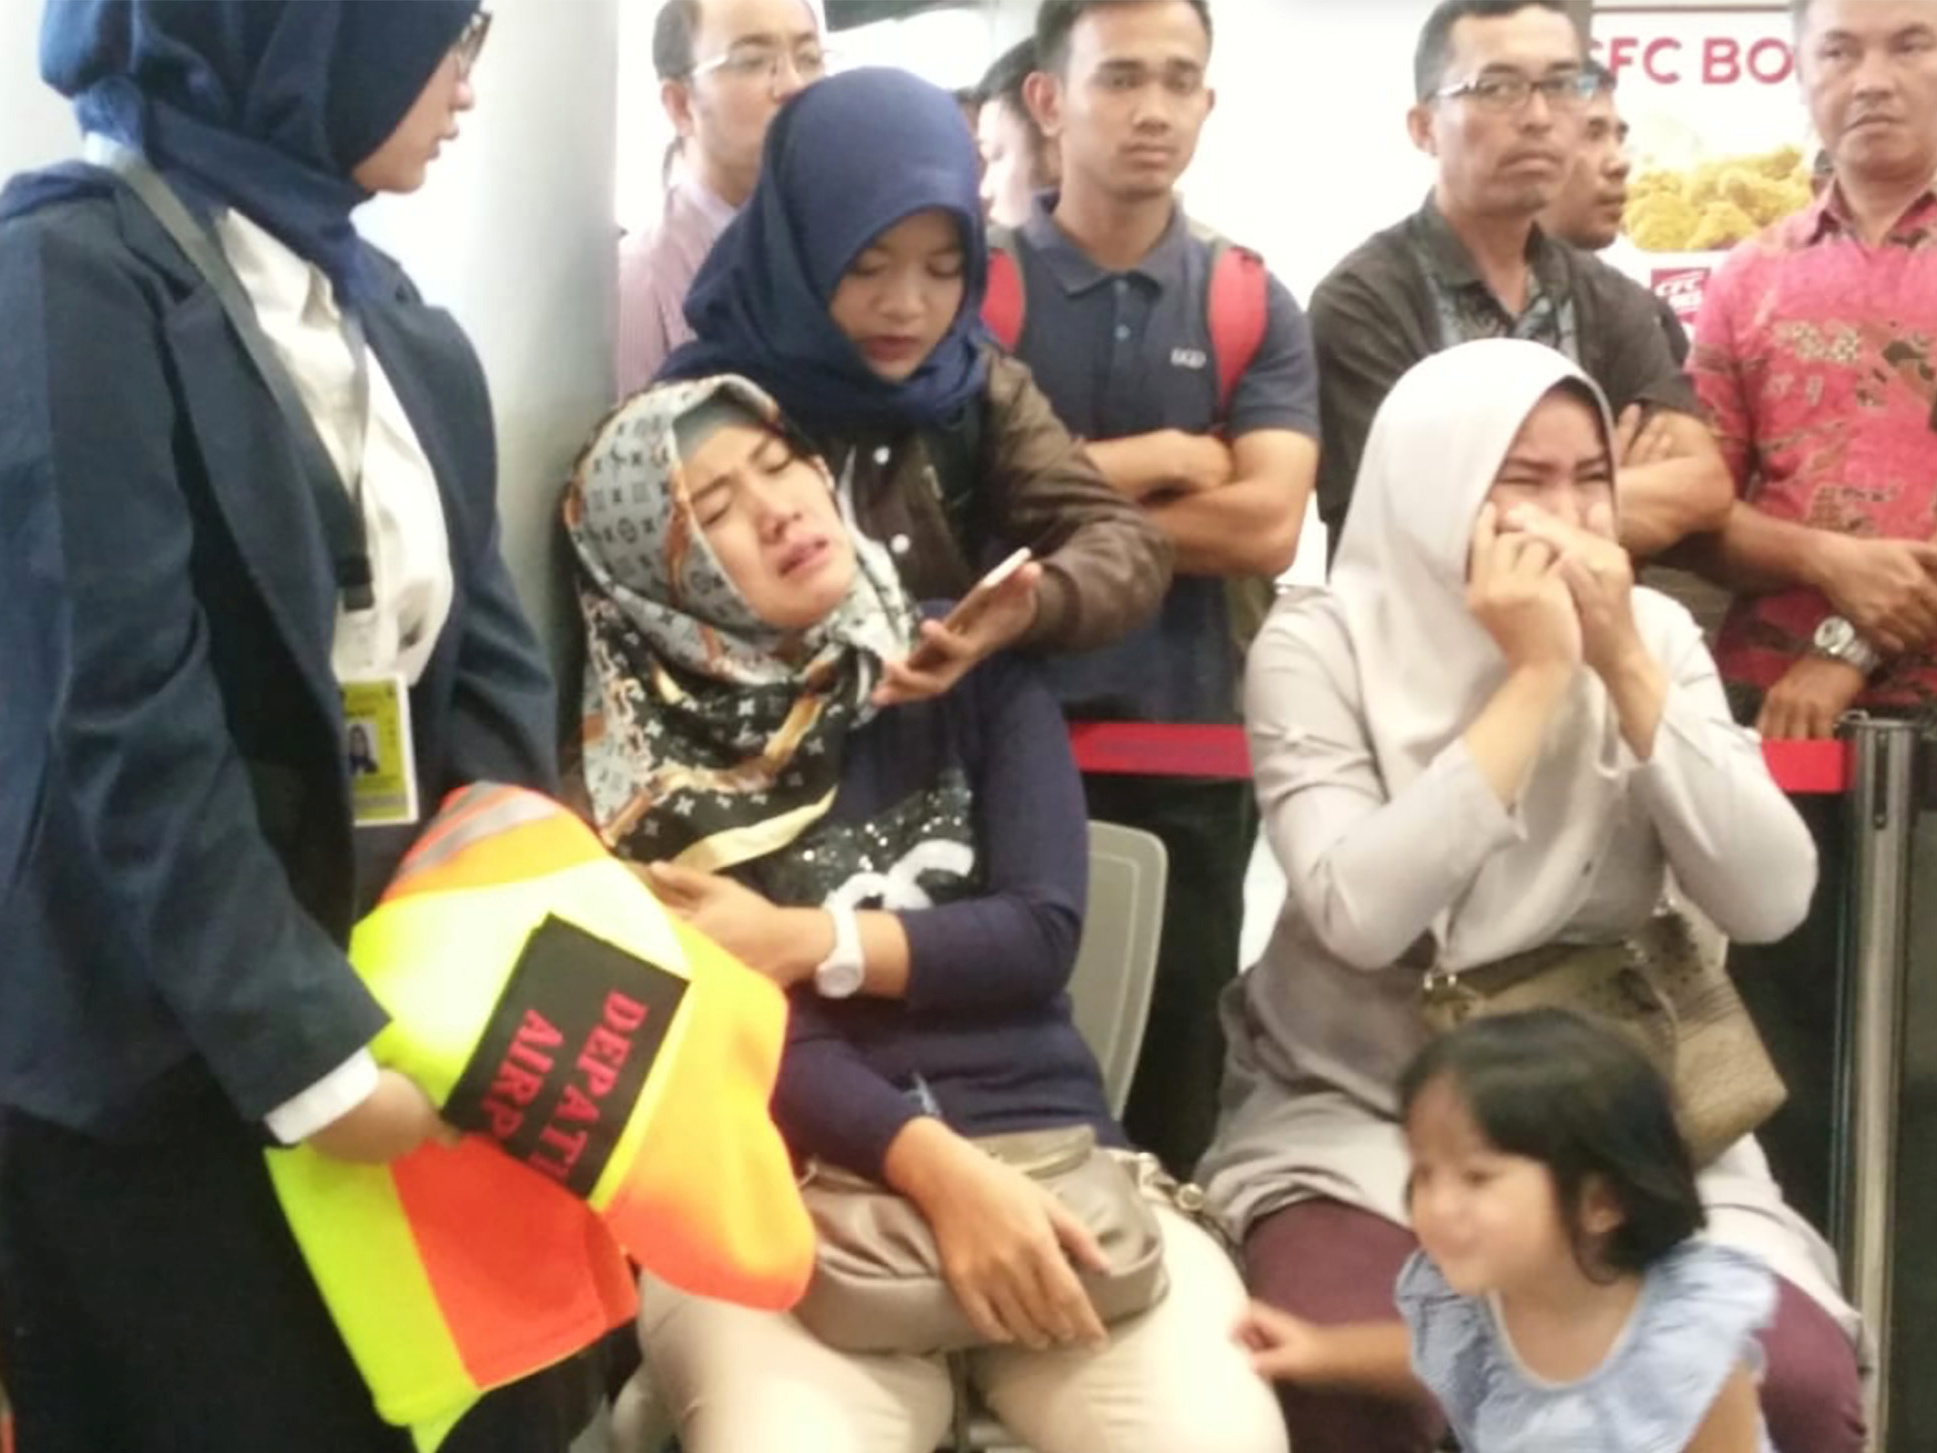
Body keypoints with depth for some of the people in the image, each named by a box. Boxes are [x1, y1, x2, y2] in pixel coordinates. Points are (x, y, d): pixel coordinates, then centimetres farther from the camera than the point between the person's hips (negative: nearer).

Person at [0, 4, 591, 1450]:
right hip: (173, 1060, -7)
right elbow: (123, 727, -20)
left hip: (413, 983, 7)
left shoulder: (393, 315, 11)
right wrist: (303, 1050, -20)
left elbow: (483, 650, 8)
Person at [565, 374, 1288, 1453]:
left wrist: (805, 942, -6)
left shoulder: (973, 668, 12)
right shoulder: (642, 757, 5)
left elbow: (1041, 935, 3)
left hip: (1046, 1149, 2)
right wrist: (937, 1167, -20)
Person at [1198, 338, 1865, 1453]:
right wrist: (1534, 678, -22)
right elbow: (1359, 914, -24)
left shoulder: (1654, 631, 2)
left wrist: (1625, 667, -16)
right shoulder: (1319, 645, -8)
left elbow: (1771, 900, -9)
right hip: (1362, 1120, -3)